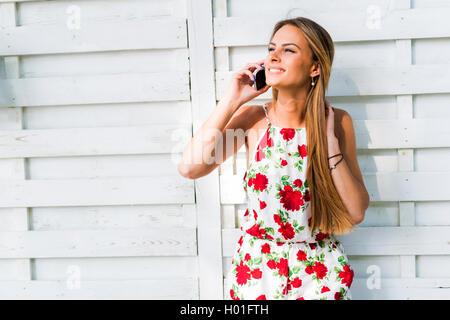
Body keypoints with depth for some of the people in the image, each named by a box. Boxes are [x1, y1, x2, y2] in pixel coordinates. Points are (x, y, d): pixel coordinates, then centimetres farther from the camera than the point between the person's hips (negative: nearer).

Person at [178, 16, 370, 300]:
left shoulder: (337, 122, -6)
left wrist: (329, 139, -15)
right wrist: (232, 100, -15)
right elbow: (190, 167, -19)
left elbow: (356, 213, -9)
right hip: (257, 270, 0)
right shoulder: (251, 118, -5)